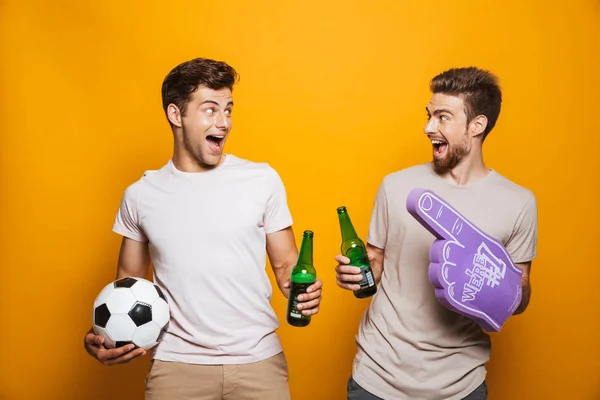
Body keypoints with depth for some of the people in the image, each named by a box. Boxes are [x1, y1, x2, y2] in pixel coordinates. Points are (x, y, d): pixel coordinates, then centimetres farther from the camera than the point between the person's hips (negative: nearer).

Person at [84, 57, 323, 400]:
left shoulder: (262, 179, -3)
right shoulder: (140, 195, 2)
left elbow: (285, 263, 3)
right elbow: (129, 281, 11)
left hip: (258, 359, 0)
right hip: (177, 363, 1)